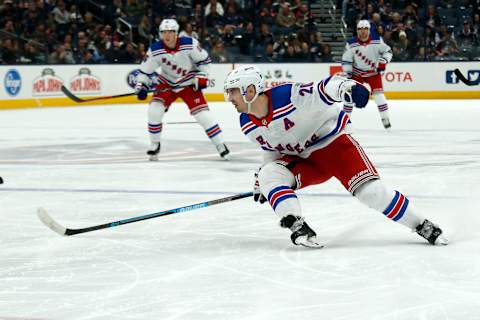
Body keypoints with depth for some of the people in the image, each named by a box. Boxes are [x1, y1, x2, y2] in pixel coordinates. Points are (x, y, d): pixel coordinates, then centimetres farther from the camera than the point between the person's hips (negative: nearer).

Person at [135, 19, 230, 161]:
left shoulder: (190, 44, -22)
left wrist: (201, 76, -10)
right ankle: (155, 145, 4)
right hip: (167, 84, 2)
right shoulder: (155, 50, -18)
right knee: (154, 110, -16)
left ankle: (220, 145, -1)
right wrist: (141, 86, -19)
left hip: (189, 84, -2)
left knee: (202, 113, -11)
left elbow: (203, 59, -6)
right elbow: (145, 70, -8)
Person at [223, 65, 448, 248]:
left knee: (368, 189, -21)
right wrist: (261, 181, 17)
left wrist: (347, 87, -56)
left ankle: (422, 226, -9)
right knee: (269, 175, -20)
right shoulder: (248, 126, -4)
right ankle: (299, 229, -26)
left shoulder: (288, 96, -28)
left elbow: (326, 89, -36)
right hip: (302, 159, 6)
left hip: (332, 142, -6)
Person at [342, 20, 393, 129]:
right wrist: (348, 74, -13)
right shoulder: (351, 44, -14)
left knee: (378, 94, -9)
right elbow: (346, 60, -7)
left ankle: (385, 119, 3)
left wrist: (383, 61, -17)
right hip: (357, 73, 0)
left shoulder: (377, 40, -12)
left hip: (374, 72, 0)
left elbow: (387, 51, -1)